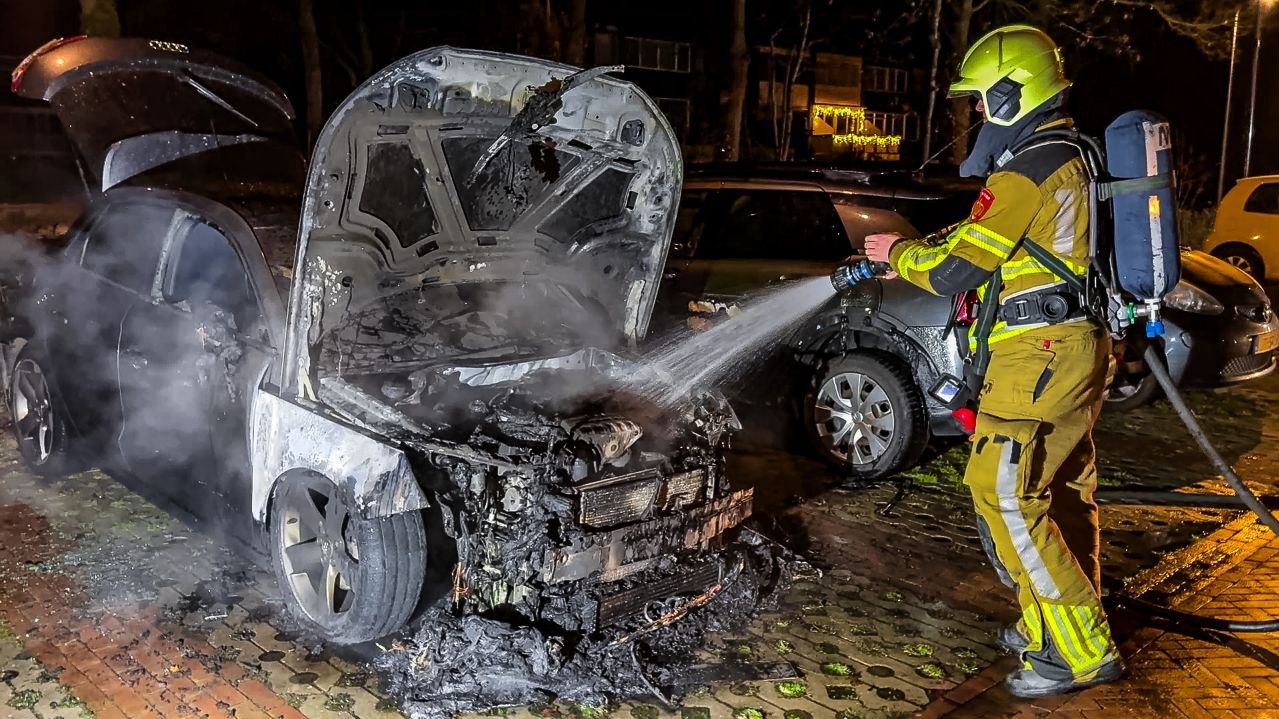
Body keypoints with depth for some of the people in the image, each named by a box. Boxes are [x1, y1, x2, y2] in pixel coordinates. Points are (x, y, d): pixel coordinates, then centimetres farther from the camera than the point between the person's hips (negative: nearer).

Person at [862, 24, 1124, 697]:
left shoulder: (1026, 170, -16)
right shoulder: (1074, 158, 17)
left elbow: (956, 271, -15)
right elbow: (983, 231, 25)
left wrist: (899, 253, 3)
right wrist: (916, 248, 19)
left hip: (1037, 356, -10)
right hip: (1079, 345, 10)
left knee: (1006, 495, -6)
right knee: (1063, 491, 15)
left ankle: (1078, 650, 0)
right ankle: (1061, 626, 26)